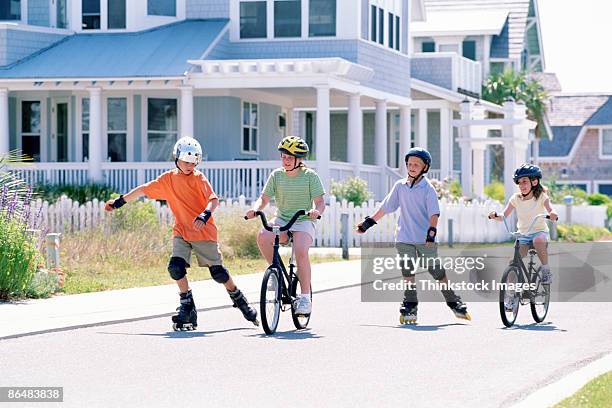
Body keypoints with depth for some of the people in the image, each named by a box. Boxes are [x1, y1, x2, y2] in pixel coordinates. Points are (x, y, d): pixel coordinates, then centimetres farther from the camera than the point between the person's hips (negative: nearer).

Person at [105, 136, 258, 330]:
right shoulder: (168, 179, 7)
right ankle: (187, 306, -2)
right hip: (181, 232, 3)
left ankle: (239, 299, 24)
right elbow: (143, 190, 16)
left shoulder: (199, 178, -6)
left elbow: (214, 200, -17)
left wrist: (205, 214, -37)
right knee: (176, 267, -17)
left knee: (218, 272, 0)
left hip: (204, 232, -3)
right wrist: (120, 201, 19)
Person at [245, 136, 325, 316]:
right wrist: (255, 208, -20)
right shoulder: (277, 175, 5)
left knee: (301, 251, -31)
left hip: (303, 222, -3)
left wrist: (316, 211, -29)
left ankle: (305, 297, -21)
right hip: (281, 220, 3)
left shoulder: (310, 176, -3)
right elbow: (264, 199, 3)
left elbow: (320, 202, -6)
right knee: (262, 237, -29)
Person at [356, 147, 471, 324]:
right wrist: (369, 222, 16)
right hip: (404, 239, 3)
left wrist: (432, 232, -26)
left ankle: (454, 303, 14)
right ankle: (410, 308, 2)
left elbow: (434, 213, -12)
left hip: (425, 240, -3)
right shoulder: (400, 186, 8)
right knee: (408, 273, -2)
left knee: (438, 272, 1)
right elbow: (385, 207, 16)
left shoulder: (428, 189, -4)